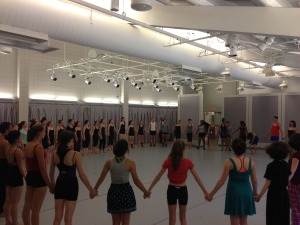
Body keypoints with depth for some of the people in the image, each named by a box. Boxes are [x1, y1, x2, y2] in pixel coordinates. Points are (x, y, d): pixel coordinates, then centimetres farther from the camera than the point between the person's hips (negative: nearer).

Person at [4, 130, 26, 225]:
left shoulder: (8, 149, 3)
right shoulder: (18, 150, -21)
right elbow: (20, 168, -17)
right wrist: (26, 177, -7)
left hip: (9, 175, 8)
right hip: (16, 176, -8)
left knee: (8, 201, 17)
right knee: (15, 202, 3)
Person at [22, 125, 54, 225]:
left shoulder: (27, 145, 5)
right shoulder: (39, 147, -20)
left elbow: (27, 164, 14)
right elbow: (42, 168, -20)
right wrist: (49, 184, -15)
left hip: (29, 176, 9)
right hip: (39, 178, -9)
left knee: (27, 206, 18)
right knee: (36, 209, 2)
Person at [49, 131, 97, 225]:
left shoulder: (55, 154, -2)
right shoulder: (75, 155, -17)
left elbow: (51, 173, 8)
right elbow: (81, 175, -15)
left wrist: (52, 184, 26)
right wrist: (91, 189, -6)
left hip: (59, 184, 5)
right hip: (71, 185, -5)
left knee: (57, 217, 17)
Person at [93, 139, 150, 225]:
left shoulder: (109, 162, -7)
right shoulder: (130, 163, -13)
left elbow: (101, 178, -1)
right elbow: (136, 180, -8)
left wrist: (94, 189, 15)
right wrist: (145, 191, 5)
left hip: (114, 191, 2)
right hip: (126, 191, -2)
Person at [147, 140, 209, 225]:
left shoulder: (168, 162, -13)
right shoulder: (188, 162, -12)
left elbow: (158, 177, -7)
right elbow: (197, 178, -6)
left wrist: (149, 189, 3)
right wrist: (205, 192, 3)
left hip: (171, 190, 0)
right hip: (183, 190, 0)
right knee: (183, 218, 20)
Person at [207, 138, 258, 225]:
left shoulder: (229, 162, -13)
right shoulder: (250, 161, -3)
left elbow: (222, 181, -12)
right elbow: (254, 181, 4)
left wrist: (211, 194, -3)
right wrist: (255, 192, 23)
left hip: (234, 192, -3)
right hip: (246, 192, 3)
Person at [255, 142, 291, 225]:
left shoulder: (271, 166, -17)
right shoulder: (286, 165, 0)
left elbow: (267, 183, -19)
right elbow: (287, 180, 8)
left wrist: (259, 196, -14)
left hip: (274, 194, -6)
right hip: (284, 193, 6)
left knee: (273, 218, 6)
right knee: (284, 217, 16)